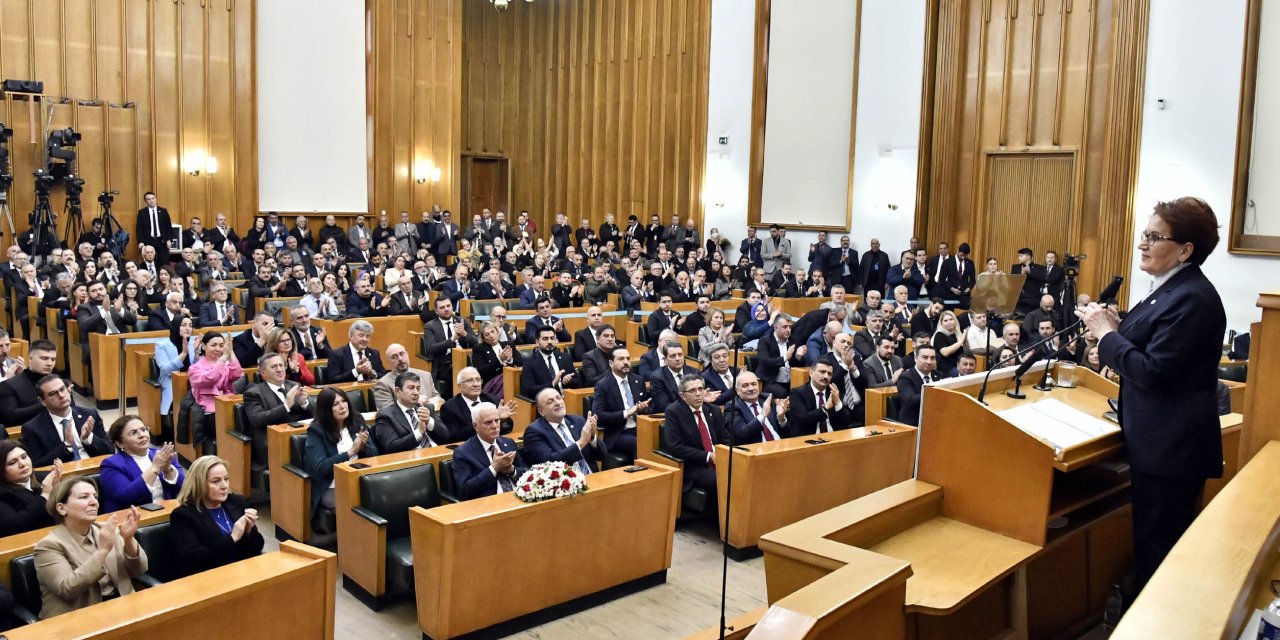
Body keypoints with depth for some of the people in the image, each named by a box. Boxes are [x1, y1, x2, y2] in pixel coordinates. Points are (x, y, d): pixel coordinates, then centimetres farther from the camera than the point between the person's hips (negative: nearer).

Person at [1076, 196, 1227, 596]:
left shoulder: (1191, 298, -21)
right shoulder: (1170, 289, 11)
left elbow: (1153, 371, -24)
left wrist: (1106, 333, -15)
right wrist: (1115, 327, 0)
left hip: (1172, 445, -10)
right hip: (1161, 440, 10)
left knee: (1157, 546, 2)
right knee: (1154, 539, 21)